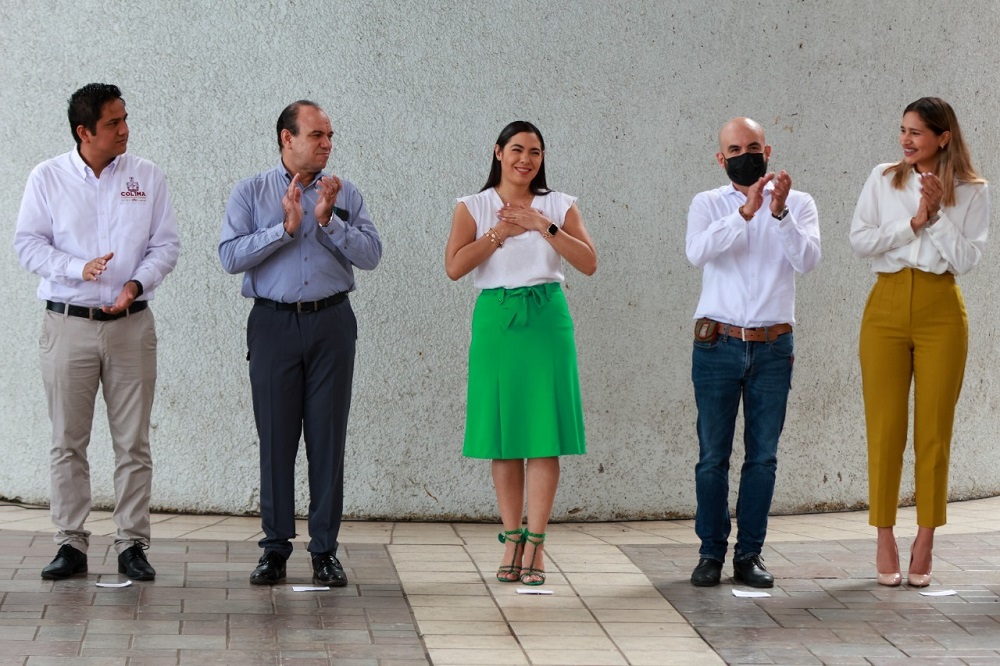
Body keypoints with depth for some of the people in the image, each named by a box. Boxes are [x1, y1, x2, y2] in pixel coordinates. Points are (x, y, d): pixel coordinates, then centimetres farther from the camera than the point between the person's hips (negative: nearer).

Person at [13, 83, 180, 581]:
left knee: (133, 442, 2)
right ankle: (71, 545, 11)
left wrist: (137, 284, -12)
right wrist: (79, 268, -15)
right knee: (68, 442, 3)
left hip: (131, 324, 1)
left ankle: (132, 544, 9)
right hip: (67, 325, -1)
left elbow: (166, 244, 5)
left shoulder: (146, 176, 5)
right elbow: (27, 243, 0)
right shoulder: (47, 177, 2)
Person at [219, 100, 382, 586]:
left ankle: (325, 550, 8)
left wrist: (329, 221, -13)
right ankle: (275, 549, 10)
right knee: (276, 438, 1)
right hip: (274, 323, -1)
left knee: (328, 437, 2)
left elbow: (370, 254, -2)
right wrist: (285, 227, -14)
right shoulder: (250, 193, 5)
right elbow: (231, 256, -8)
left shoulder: (344, 194, 9)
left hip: (331, 323, 1)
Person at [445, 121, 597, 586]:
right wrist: (500, 231, -7)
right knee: (503, 432, 3)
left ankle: (535, 543, -3)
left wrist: (544, 227, -10)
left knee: (544, 432, -5)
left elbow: (589, 264, -3)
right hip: (496, 319, 0)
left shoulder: (559, 206, 8)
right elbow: (454, 266, -6)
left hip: (546, 320, 0)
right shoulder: (473, 207, 7)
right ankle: (512, 539, 11)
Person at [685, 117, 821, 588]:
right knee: (713, 455, 2)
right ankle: (711, 553, 11)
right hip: (718, 343, -1)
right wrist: (745, 211, -25)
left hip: (773, 347, 1)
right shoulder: (708, 204, 5)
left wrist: (780, 213, -23)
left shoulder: (798, 203, 6)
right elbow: (697, 252, -16)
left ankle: (750, 554, 11)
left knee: (763, 456, 4)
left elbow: (808, 260, -10)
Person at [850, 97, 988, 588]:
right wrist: (912, 222, -10)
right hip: (887, 308, 1)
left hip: (940, 312, -1)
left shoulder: (971, 192, 4)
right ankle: (885, 543, 7)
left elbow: (965, 260, -4)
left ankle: (923, 548, 7)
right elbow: (859, 240, -1)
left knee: (934, 431, 0)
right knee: (885, 429, -1)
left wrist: (937, 214, -12)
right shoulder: (882, 180, 8)